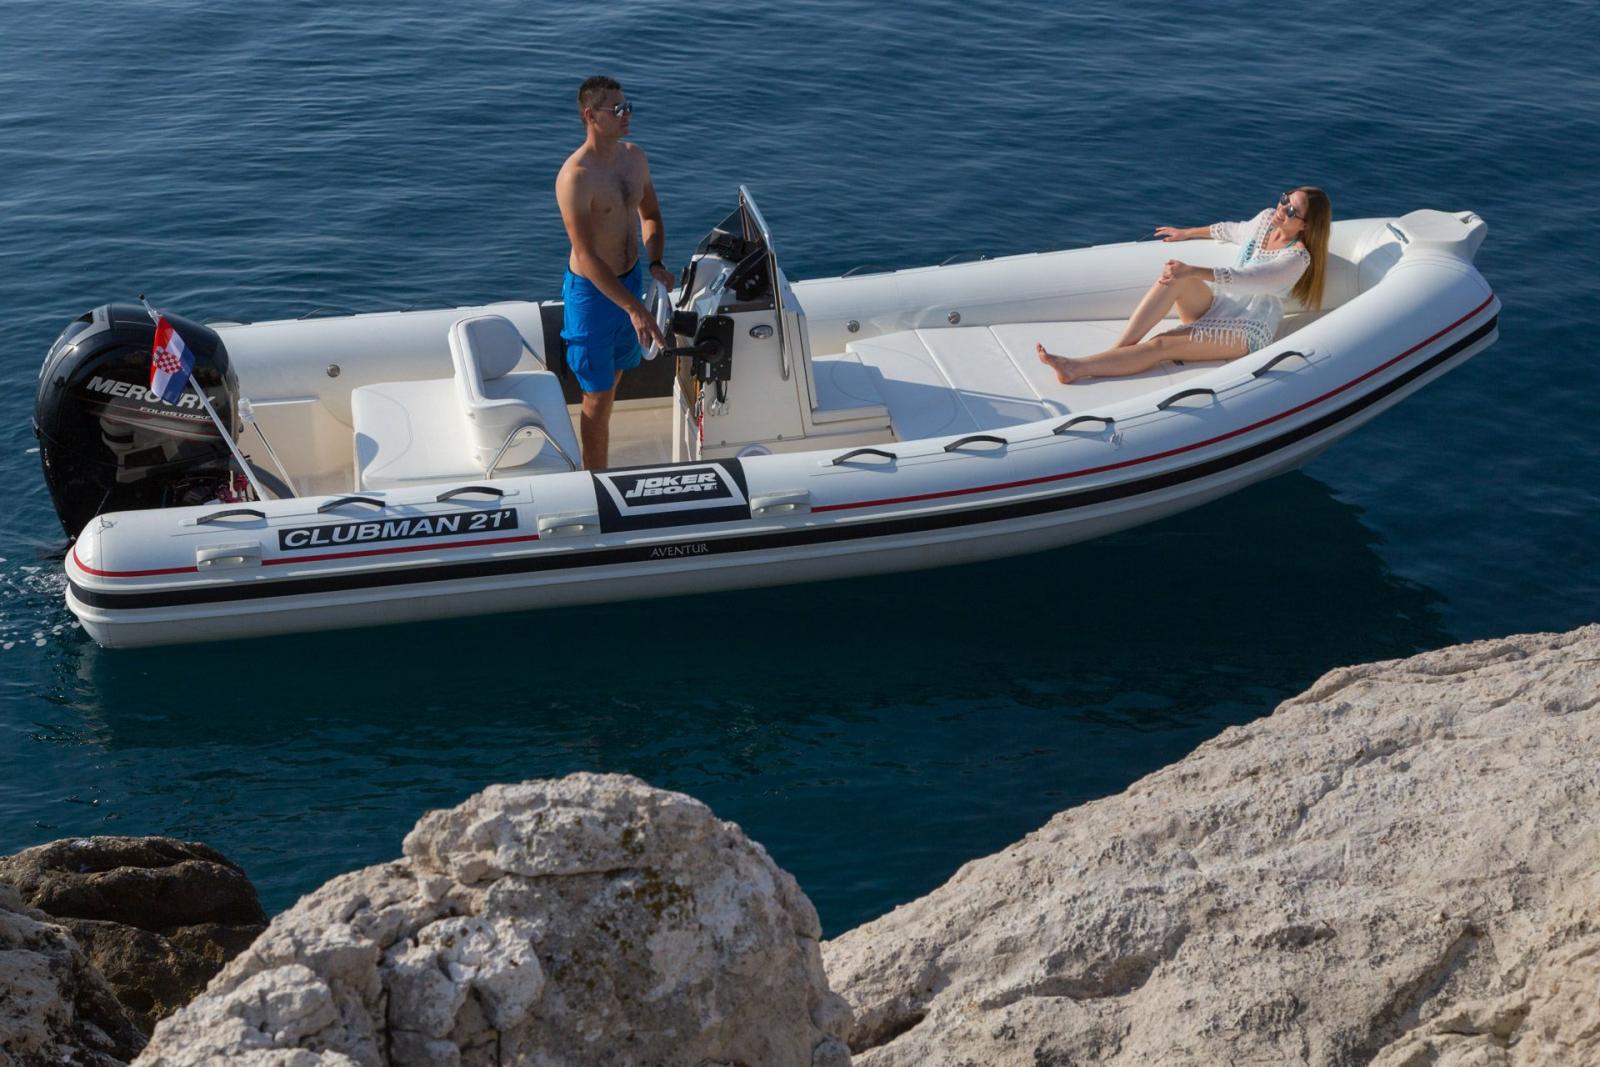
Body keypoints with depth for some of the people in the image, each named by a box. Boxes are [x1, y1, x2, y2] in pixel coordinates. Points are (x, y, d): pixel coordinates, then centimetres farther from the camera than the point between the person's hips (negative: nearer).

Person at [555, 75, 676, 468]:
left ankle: (597, 463, 38)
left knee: (613, 379, 21)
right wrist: (635, 309, -34)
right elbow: (586, 257, -29)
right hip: (592, 292, -7)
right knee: (598, 394, 2)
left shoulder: (634, 156, -2)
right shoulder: (576, 177, -26)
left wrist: (655, 263, -4)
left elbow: (650, 214, 15)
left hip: (631, 279, 7)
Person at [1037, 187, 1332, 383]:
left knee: (1161, 344, -28)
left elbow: (1246, 279, -29)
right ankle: (1117, 351, -35)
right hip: (1216, 306, 7)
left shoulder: (1297, 259, -16)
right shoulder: (1267, 219, 7)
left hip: (1248, 330, -7)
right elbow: (1234, 231, 30)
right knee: (1174, 276, -26)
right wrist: (1188, 233, 40)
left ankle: (1076, 368, -37)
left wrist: (1194, 272, -39)